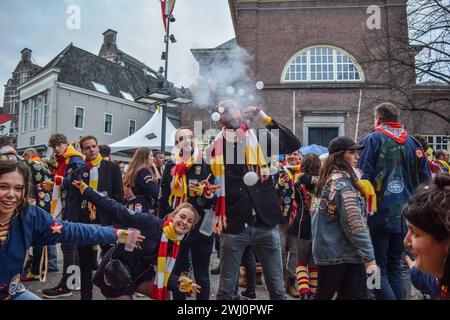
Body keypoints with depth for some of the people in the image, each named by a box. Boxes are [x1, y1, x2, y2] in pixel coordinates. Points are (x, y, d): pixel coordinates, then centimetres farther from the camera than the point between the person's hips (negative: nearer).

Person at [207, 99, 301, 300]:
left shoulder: (259, 140, 6)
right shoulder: (215, 149, 2)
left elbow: (294, 144, -2)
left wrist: (266, 120, -5)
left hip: (265, 224, 1)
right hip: (233, 226, -1)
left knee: (277, 288, 12)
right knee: (226, 289, 13)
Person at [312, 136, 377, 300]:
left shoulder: (329, 179, 10)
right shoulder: (343, 182, -17)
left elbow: (318, 218, 16)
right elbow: (354, 225, -21)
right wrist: (369, 257, -16)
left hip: (327, 251, 8)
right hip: (343, 254, -8)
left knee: (323, 294, 16)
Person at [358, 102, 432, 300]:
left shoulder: (372, 139, -4)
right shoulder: (413, 142, 10)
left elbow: (363, 176, -13)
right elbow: (425, 180, 11)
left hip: (380, 213, -5)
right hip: (404, 215, 5)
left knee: (378, 268, 1)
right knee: (397, 266, 16)